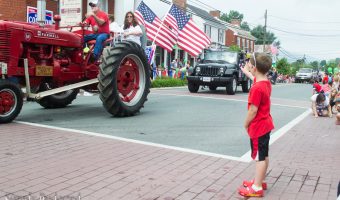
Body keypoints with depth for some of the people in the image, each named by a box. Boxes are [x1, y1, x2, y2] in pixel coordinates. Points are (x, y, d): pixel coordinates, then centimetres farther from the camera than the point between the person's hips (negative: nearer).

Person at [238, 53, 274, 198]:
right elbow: (255, 77, 27)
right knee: (264, 156, 17)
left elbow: (253, 110, -23)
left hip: (258, 127, -9)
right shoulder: (266, 82, 3)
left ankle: (257, 188, 9)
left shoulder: (257, 88, -25)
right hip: (265, 124, 9)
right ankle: (260, 181, 31)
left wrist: (246, 124, -9)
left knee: (260, 157, -1)